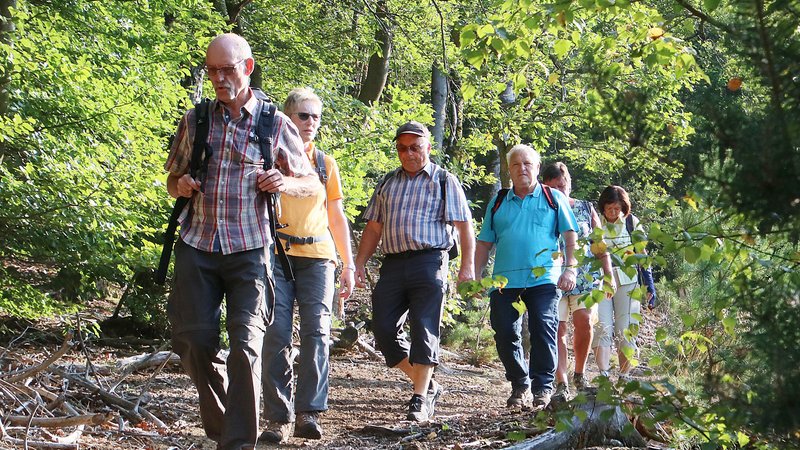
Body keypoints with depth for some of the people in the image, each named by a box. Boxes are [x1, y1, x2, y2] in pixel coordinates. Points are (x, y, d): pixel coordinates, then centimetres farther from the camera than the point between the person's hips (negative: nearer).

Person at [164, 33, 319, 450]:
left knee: (246, 344, -12)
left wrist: (285, 183, -11)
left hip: (249, 249, -3)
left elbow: (313, 184, 11)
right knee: (194, 341, 1)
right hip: (197, 247, 3)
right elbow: (172, 179, 21)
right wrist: (180, 185, -4)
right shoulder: (194, 121, 11)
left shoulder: (276, 125, 4)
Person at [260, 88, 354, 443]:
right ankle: (279, 418, -4)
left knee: (317, 332, -10)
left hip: (317, 257, 2)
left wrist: (349, 264, 13)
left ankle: (309, 413, -10)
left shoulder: (326, 164, 17)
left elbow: (337, 217, 19)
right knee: (276, 336, -8)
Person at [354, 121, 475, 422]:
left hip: (429, 261, -5)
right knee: (383, 329, -1)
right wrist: (359, 263, 10)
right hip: (393, 264, 5)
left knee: (424, 329, -10)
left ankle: (421, 398, -4)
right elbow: (374, 227, 20)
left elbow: (464, 225, 1)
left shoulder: (444, 181, 7)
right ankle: (427, 385, 12)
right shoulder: (388, 183, 20)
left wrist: (467, 265, -8)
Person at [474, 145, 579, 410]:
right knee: (505, 334, -1)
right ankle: (520, 386, 14)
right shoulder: (498, 203, 18)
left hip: (543, 279, -3)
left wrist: (570, 269, -7)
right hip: (504, 279, 3)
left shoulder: (554, 199, 11)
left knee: (543, 332, -11)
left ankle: (543, 388, -2)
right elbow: (485, 243, 18)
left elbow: (570, 235, 6)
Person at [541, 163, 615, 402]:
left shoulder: (586, 209, 10)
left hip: (586, 277, 1)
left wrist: (609, 275, 6)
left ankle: (579, 373, 9)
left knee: (585, 323, -14)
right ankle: (562, 384, -5)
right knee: (557, 330, -7)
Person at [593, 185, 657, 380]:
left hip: (627, 281, 0)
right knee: (602, 328, -10)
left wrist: (649, 283, 6)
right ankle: (603, 375, -15)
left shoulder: (632, 223, 4)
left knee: (625, 330, -1)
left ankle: (624, 375, 5)